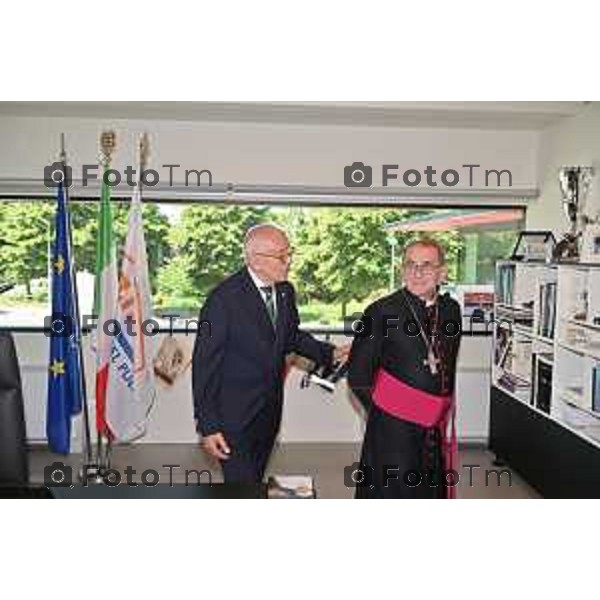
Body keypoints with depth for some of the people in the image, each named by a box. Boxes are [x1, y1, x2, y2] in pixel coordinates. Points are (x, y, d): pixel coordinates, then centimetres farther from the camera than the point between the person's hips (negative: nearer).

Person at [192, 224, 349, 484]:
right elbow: (204, 363, -17)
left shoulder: (285, 291, 0)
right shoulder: (223, 298, -20)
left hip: (270, 411, 6)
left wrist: (328, 353, 2)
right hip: (234, 414, -6)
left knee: (255, 478, 21)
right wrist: (207, 426, -17)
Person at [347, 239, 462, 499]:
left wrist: (444, 409, 11)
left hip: (436, 430, 5)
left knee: (431, 494, 18)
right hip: (392, 431, -5)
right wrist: (384, 411, 1)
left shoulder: (451, 309, 4)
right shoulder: (381, 312, -12)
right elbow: (358, 378, -7)